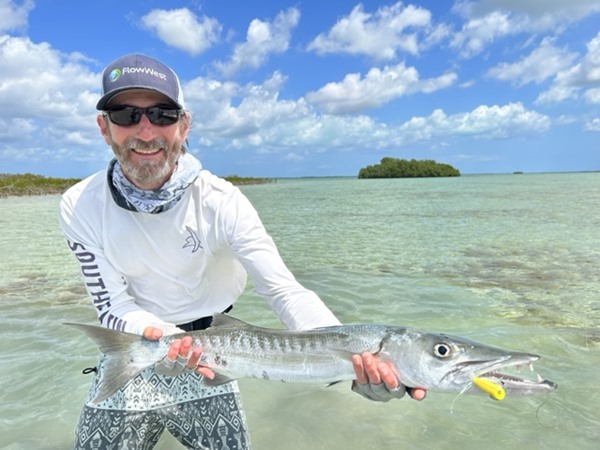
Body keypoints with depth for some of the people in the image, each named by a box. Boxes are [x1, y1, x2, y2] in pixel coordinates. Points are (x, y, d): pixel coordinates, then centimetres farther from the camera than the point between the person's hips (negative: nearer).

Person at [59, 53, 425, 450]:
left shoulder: (222, 202, -22)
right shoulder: (81, 208, -16)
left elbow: (285, 291, -29)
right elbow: (114, 307, -12)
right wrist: (155, 339, -34)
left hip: (208, 360, -1)